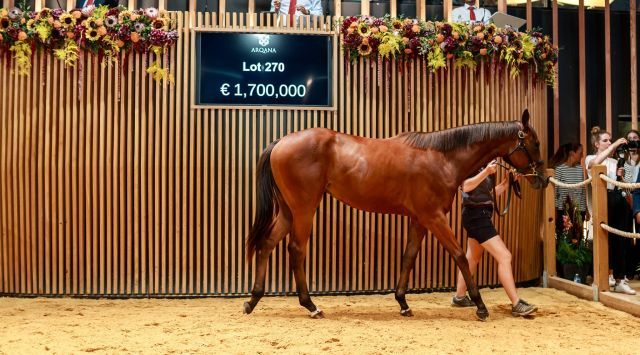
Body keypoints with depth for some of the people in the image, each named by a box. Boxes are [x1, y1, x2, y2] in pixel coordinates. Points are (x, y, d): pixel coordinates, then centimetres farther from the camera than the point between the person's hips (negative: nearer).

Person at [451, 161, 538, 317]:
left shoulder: (485, 164, 14)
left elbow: (490, 193, 16)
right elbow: (466, 186, -26)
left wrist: (507, 182, 4)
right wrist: (486, 172, -34)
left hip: (480, 215, 11)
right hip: (476, 214, -11)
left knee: (473, 258, 18)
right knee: (504, 256, -13)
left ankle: (460, 297, 29)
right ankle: (517, 304, -12)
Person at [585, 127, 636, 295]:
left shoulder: (615, 161, 22)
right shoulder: (590, 159, 7)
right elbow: (596, 162, -20)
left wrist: (621, 176, 0)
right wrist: (615, 145, -19)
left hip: (620, 199, 5)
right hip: (604, 199, -5)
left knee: (623, 240, 0)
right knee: (609, 239, -3)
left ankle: (620, 280, 6)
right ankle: (609, 274, 11)